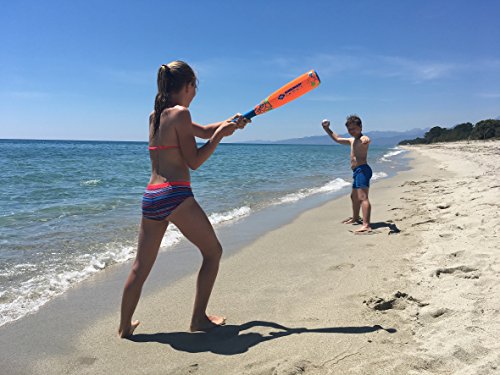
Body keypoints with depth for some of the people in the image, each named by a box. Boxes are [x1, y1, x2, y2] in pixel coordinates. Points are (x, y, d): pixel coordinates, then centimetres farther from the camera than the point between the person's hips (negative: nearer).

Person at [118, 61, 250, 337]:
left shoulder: (155, 115, 18)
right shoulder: (180, 113, -7)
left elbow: (203, 131, 23)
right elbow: (194, 161, -8)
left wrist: (229, 123, 14)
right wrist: (221, 134, -1)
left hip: (150, 197, 8)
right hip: (175, 196, -8)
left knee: (141, 266, 17)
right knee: (213, 252, 12)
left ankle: (125, 326, 27)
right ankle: (199, 318, 16)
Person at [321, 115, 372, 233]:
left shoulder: (363, 139, -10)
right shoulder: (352, 140, 20)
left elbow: (367, 140, -37)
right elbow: (337, 139, 36)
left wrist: (366, 141, -60)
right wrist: (327, 129, 31)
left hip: (362, 170, -11)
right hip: (357, 171, 11)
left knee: (362, 197, -22)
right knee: (354, 196, 27)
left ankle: (366, 225, -30)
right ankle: (355, 218, 47)